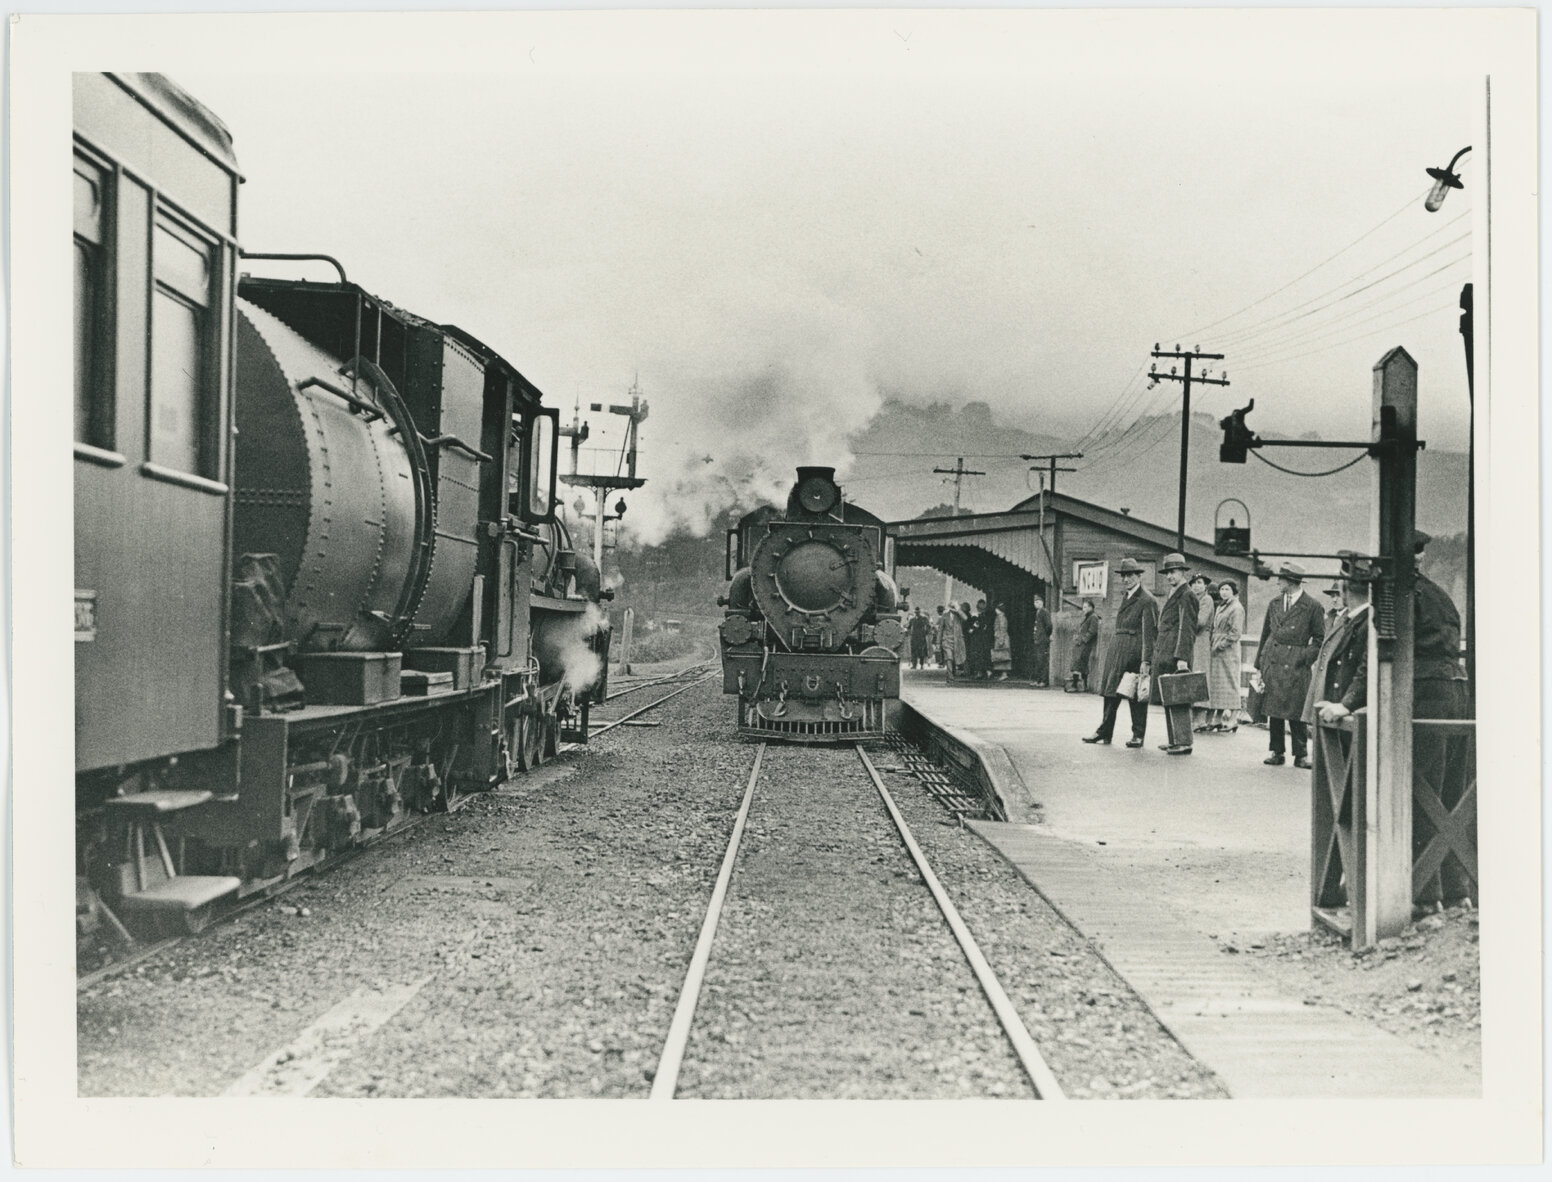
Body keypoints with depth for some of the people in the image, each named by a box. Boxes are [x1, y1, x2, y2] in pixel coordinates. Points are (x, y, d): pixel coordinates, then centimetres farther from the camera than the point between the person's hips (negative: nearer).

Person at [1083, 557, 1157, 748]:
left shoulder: (1147, 601, -10)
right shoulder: (1125, 597, 17)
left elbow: (1149, 633, -14)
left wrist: (1146, 661, -19)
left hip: (1135, 652, -8)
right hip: (1117, 651, 8)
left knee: (1137, 695, 0)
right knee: (1111, 691, 8)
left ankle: (1138, 735, 9)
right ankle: (1105, 732, 14)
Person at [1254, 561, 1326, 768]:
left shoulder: (1312, 607, -2)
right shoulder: (1274, 604, 11)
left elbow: (1320, 640, 3)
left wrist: (1305, 657, -9)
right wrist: (1259, 665, 10)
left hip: (1296, 666, -4)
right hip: (1272, 663, 4)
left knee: (1296, 711, -3)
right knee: (1273, 710, 5)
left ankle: (1301, 755, 7)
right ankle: (1277, 753, 13)